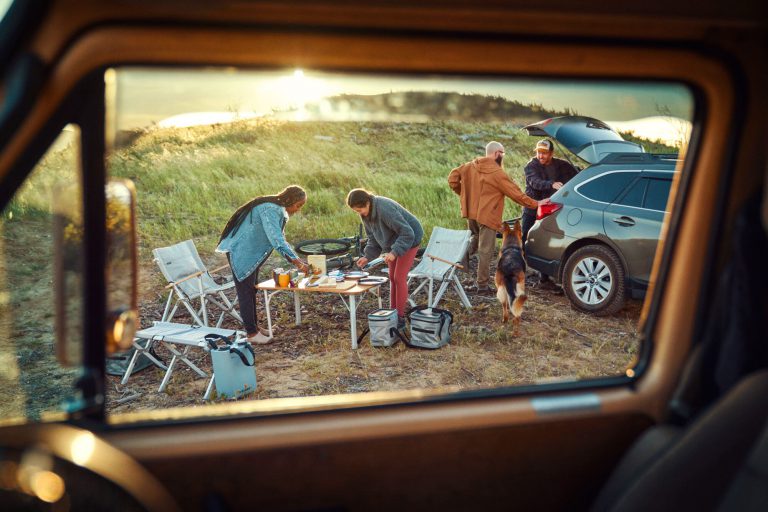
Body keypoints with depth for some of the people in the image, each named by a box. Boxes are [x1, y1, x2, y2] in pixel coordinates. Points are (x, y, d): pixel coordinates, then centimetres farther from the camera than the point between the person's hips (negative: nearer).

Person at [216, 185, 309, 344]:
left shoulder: (279, 210, 7)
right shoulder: (270, 210, -24)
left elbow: (279, 239, 13)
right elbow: (276, 240, -32)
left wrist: (296, 261, 5)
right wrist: (296, 261, -32)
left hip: (251, 253, 10)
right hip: (241, 252, -10)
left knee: (252, 289, 16)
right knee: (245, 291, -3)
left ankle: (254, 327, 27)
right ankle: (251, 333, 3)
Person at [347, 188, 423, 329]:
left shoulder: (385, 209, -35)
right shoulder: (366, 214, -9)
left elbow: (407, 233, -31)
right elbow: (373, 238, 3)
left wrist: (394, 252, -35)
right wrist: (367, 256, -9)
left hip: (410, 240, -8)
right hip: (392, 243, 8)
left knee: (399, 278, -7)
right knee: (392, 277, 10)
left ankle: (400, 317, 1)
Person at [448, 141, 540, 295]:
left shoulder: (470, 166, 3)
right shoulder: (497, 173, -15)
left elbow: (453, 177, 8)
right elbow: (515, 193, -13)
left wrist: (464, 193, 17)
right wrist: (534, 204, -4)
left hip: (471, 214, 7)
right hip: (487, 216, -6)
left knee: (475, 241, 30)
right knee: (485, 251, 2)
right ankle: (482, 285, 9)